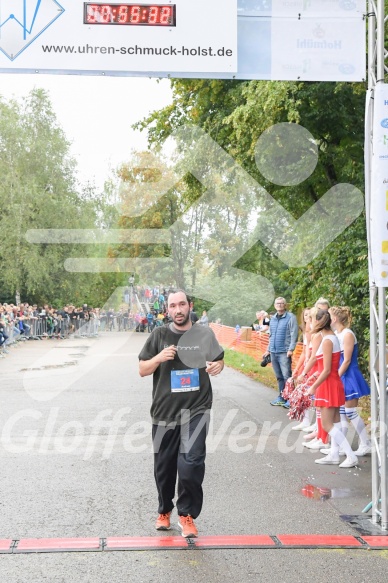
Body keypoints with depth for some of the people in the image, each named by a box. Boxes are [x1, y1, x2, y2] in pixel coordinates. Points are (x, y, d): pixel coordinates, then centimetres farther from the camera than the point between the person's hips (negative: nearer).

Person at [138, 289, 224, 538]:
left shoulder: (205, 334, 4)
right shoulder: (159, 335, 2)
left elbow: (219, 359, 18)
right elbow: (142, 370, 3)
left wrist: (218, 366, -6)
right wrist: (159, 358, -17)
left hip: (196, 410, -1)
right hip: (165, 411, 1)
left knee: (191, 465, -14)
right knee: (164, 467, 11)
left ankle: (187, 514, 5)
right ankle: (164, 511, 35)